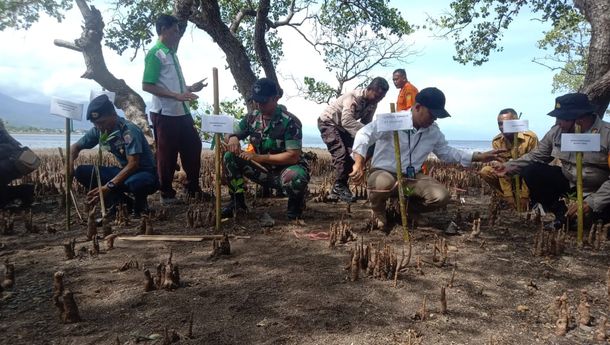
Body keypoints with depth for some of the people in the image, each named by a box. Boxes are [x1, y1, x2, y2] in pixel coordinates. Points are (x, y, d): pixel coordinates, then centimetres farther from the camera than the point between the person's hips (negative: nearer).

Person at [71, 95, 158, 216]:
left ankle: (140, 203, -4)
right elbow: (75, 147, 10)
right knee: (81, 172, -7)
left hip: (145, 173, -7)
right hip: (124, 171, 7)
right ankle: (121, 201, -2)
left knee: (136, 183, -42)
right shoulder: (98, 131, -3)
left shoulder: (129, 130, -23)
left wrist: (109, 186, -34)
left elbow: (134, 164, -29)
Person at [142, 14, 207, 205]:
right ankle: (167, 194, 15)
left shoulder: (172, 53, 16)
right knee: (167, 155, 1)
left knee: (193, 147, 13)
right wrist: (176, 95, -23)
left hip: (182, 112, 9)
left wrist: (190, 88, 14)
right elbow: (147, 86, -17)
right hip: (165, 114, -9)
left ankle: (193, 188, 27)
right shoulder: (155, 53, -11)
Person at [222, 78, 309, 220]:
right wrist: (233, 139, -18)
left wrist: (259, 157, -28)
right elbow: (235, 134, 10)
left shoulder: (289, 121, -20)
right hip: (263, 170, 6)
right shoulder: (252, 117, -2)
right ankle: (237, 201, 2)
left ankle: (296, 203, -4)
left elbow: (293, 156, -25)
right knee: (230, 157, -11)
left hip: (285, 169, -5)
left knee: (295, 178, -41)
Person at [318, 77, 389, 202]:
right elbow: (346, 120, -45)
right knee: (341, 154, -21)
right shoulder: (353, 97, -31)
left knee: (352, 155, -1)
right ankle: (339, 188, -10)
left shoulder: (372, 103, -8)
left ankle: (337, 190, 6)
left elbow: (366, 123, -4)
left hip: (342, 127, 8)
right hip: (328, 122, -8)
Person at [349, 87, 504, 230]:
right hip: (383, 173, -5)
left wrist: (479, 157, 9)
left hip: (412, 177, 6)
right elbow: (364, 134, -28)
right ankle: (379, 212, -4)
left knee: (441, 196, -18)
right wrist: (359, 163, -45)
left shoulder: (434, 131, 6)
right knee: (384, 183, -42)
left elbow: (446, 152, 19)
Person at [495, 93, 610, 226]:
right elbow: (536, 156, 6)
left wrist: (592, 203, -35)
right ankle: (562, 213, 0)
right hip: (568, 183, 5)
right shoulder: (557, 131, -6)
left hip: (597, 193, -5)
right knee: (531, 171, -13)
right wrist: (509, 167, -3)